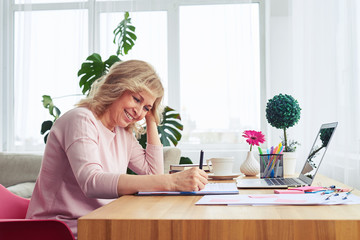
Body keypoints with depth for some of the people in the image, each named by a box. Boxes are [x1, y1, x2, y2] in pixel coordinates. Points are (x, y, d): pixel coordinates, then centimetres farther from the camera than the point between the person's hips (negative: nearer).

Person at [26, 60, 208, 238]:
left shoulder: (123, 133, 12)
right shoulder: (81, 120, -14)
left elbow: (154, 173, 11)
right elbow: (91, 182, -31)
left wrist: (151, 122, 7)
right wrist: (171, 182, -38)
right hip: (63, 230, -8)